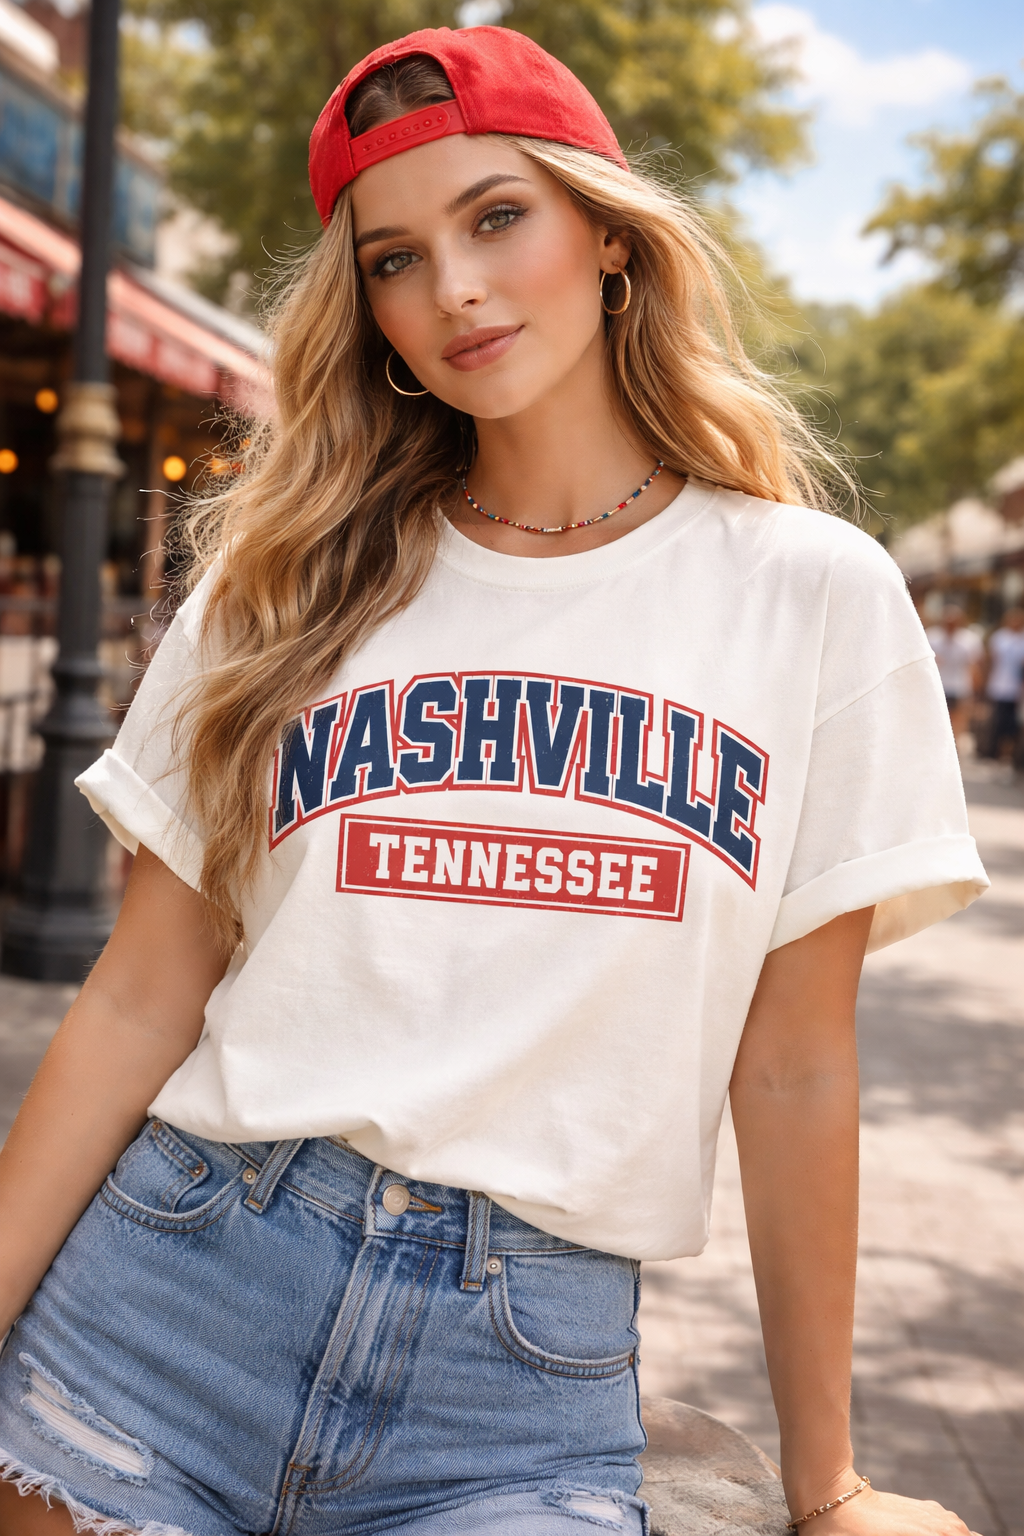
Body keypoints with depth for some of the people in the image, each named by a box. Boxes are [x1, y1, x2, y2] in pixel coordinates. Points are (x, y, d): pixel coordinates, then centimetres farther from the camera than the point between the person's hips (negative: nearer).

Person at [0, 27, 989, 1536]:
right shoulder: (286, 586, 3)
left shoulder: (814, 593, -2)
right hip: (175, 1294, 2)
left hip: (528, 1371, -1)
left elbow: (795, 1073, 1)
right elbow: (138, 1006, 2)